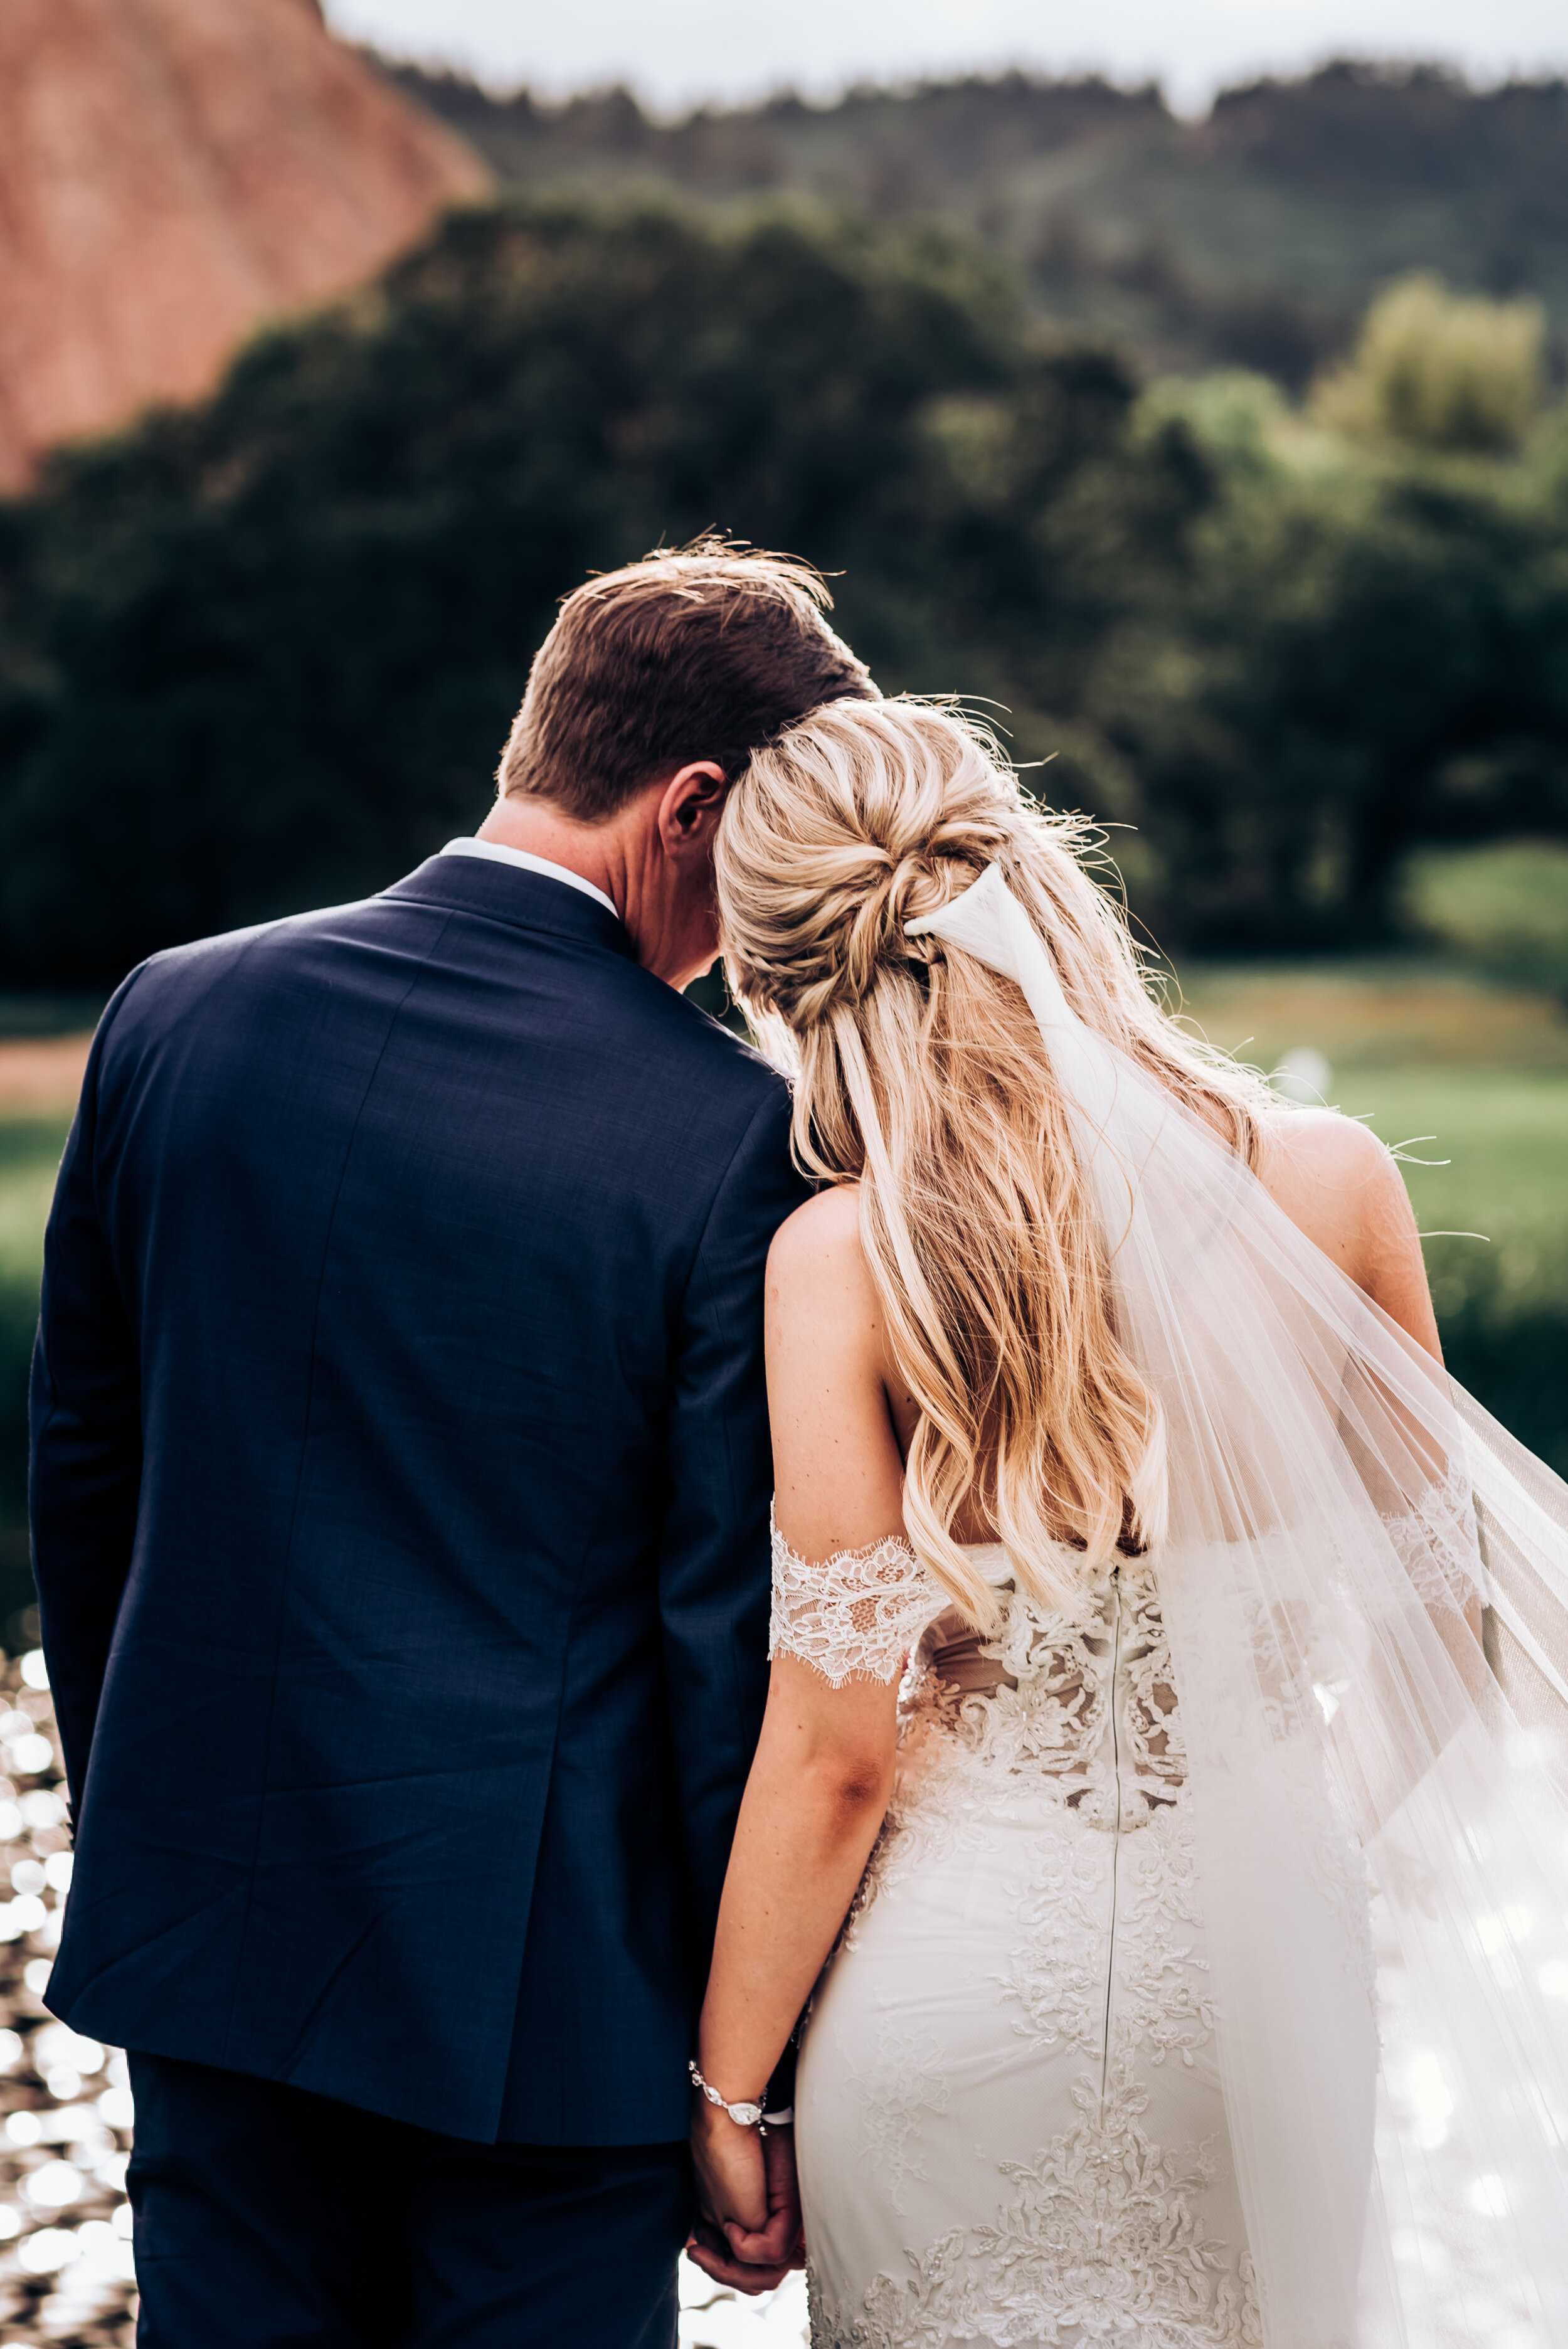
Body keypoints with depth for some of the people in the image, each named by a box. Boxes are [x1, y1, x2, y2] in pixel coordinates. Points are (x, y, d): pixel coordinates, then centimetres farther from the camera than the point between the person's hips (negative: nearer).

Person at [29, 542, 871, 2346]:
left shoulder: (178, 1015, -4)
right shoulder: (730, 1136, -16)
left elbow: (79, 1475, 6)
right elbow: (733, 1624, -13)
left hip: (213, 1918, 4)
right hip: (555, 1974, -4)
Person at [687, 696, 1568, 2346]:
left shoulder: (844, 1260, -18)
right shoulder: (1330, 1177, -9)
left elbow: (838, 1746, -14)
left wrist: (728, 2087, -1)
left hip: (969, 1969, -3)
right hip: (1264, 1963, 3)